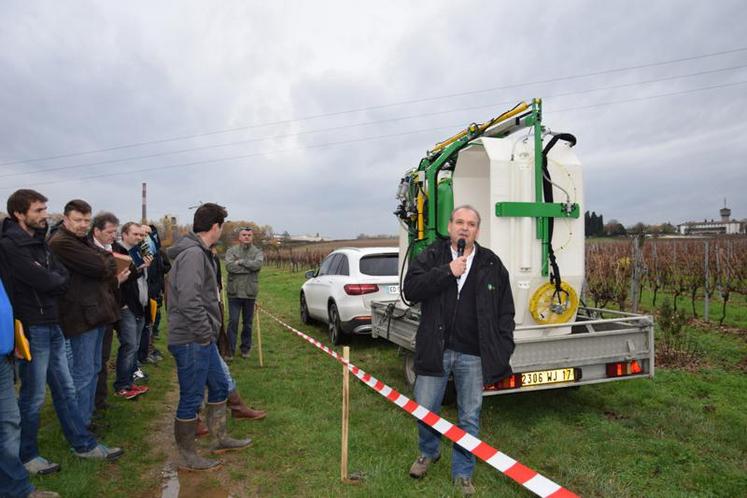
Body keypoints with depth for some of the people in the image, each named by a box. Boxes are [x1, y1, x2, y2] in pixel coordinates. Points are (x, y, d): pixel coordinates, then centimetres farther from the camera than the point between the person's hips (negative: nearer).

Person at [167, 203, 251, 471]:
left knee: (219, 386, 21)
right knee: (191, 399, 4)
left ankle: (220, 438, 36)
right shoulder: (193, 254, -20)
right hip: (191, 340, -10)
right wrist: (205, 333, -20)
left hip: (202, 339, 10)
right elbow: (189, 300, -29)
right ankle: (187, 456, 21)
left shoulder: (200, 253, 12)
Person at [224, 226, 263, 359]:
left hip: (250, 293, 1)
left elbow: (257, 264, -17)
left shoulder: (257, 252, 4)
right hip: (234, 292, -1)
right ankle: (230, 350, 9)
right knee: (233, 321, 0)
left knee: (248, 323, 12)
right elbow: (229, 266, -16)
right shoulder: (231, 251, 2)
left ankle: (246, 349, 25)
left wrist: (241, 261, -12)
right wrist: (249, 267, -14)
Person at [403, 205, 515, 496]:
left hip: (473, 355, 1)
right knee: (424, 410, 11)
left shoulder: (491, 264, 4)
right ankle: (429, 452, 41)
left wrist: (504, 348, 0)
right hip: (435, 350, 0)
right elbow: (411, 290, -13)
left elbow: (505, 310, 7)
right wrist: (447, 272, -19)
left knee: (470, 418, 11)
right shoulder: (431, 256, 1)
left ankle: (462, 474, 30)